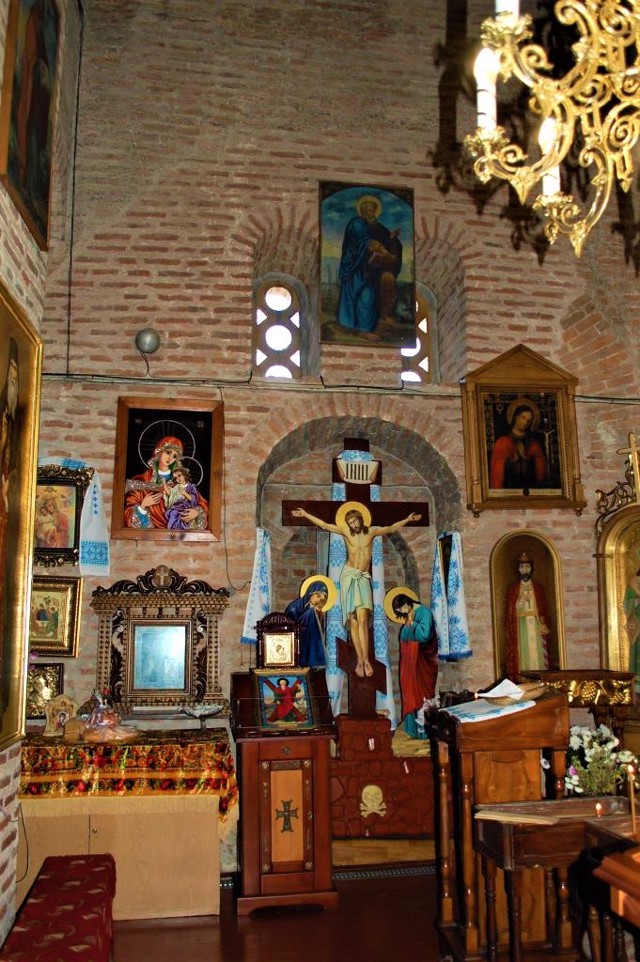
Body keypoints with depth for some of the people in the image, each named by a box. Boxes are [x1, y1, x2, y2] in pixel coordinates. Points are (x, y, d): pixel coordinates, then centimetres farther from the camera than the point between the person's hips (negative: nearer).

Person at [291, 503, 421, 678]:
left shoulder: (371, 532, 10)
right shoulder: (346, 532, 8)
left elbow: (391, 528, 18)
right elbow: (324, 525, 8)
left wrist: (408, 519, 13)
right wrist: (305, 514, 6)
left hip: (363, 578, 0)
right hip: (349, 576, 0)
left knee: (362, 619, -14)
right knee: (353, 620, -6)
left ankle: (364, 659, -17)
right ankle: (361, 659, -5)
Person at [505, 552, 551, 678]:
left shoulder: (538, 588, 11)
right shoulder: (512, 589, 8)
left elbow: (544, 610, 7)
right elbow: (510, 611, 3)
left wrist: (544, 625, -7)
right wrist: (522, 600, -11)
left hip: (536, 626, 1)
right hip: (520, 628, -1)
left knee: (537, 655, -4)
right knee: (523, 656, -6)